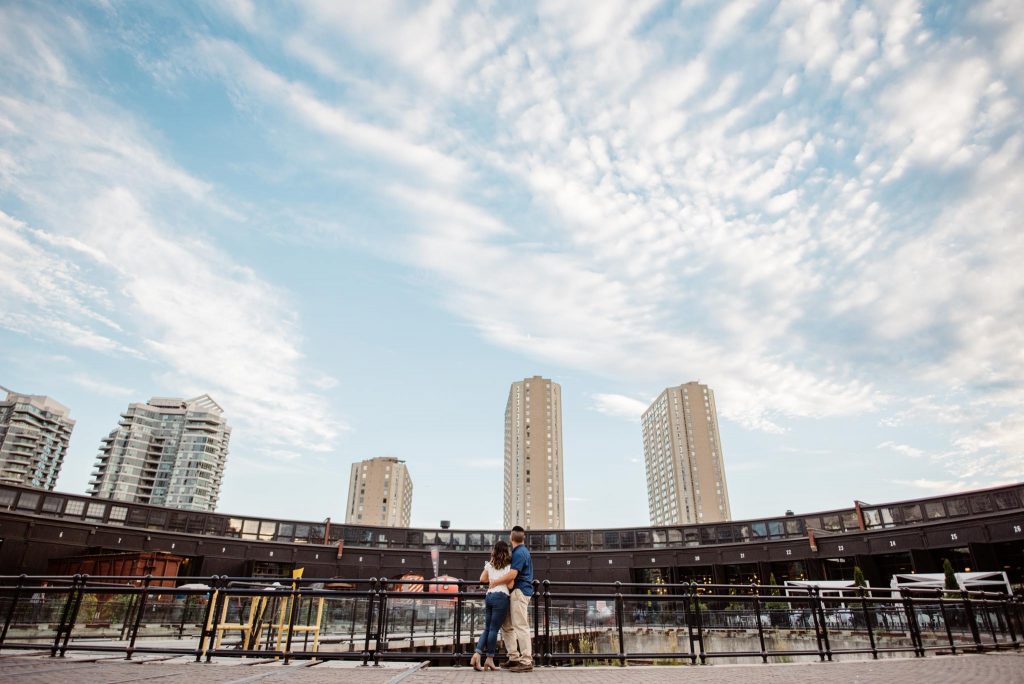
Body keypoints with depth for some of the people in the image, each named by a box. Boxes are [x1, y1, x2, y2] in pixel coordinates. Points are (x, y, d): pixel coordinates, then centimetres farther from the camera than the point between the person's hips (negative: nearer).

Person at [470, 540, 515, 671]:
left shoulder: (490, 564, 12)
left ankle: (477, 654, -3)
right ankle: (489, 659, 6)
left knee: (487, 628, 12)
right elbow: (510, 585, -7)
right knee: (494, 629, 0)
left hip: (489, 596, 5)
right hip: (501, 597, -5)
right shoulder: (509, 565, -2)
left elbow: (482, 579, 15)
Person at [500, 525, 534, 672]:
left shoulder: (519, 553, -13)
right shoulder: (523, 551, 18)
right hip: (517, 592, 10)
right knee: (507, 626, 13)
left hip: (519, 592, -10)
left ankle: (526, 661, -6)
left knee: (521, 626, -9)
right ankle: (514, 658, 16)